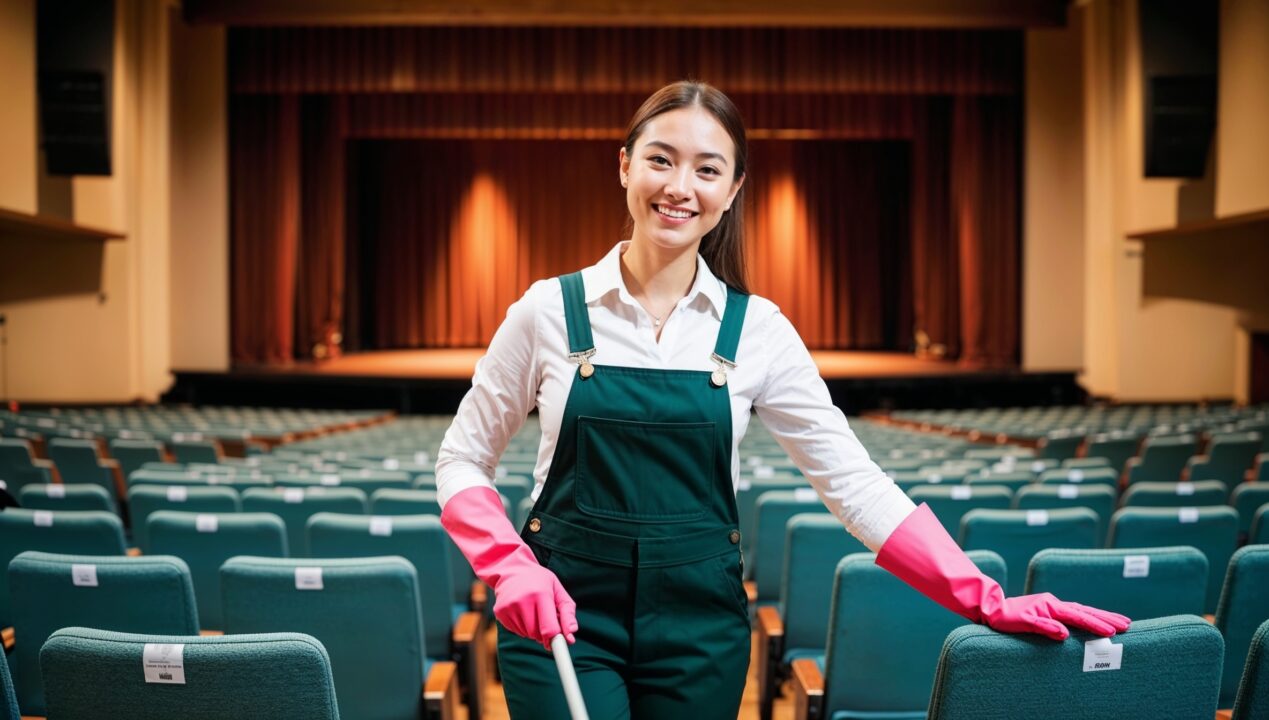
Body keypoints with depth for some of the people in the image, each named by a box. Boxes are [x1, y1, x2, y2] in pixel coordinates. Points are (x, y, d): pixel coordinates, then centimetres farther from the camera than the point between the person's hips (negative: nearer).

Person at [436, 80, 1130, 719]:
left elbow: (854, 481, -2)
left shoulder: (757, 330, -1)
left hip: (700, 625, 2)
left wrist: (986, 602, -9)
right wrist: (512, 570, -13)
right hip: (564, 616, -1)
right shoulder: (550, 310, -4)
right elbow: (463, 460, 4)